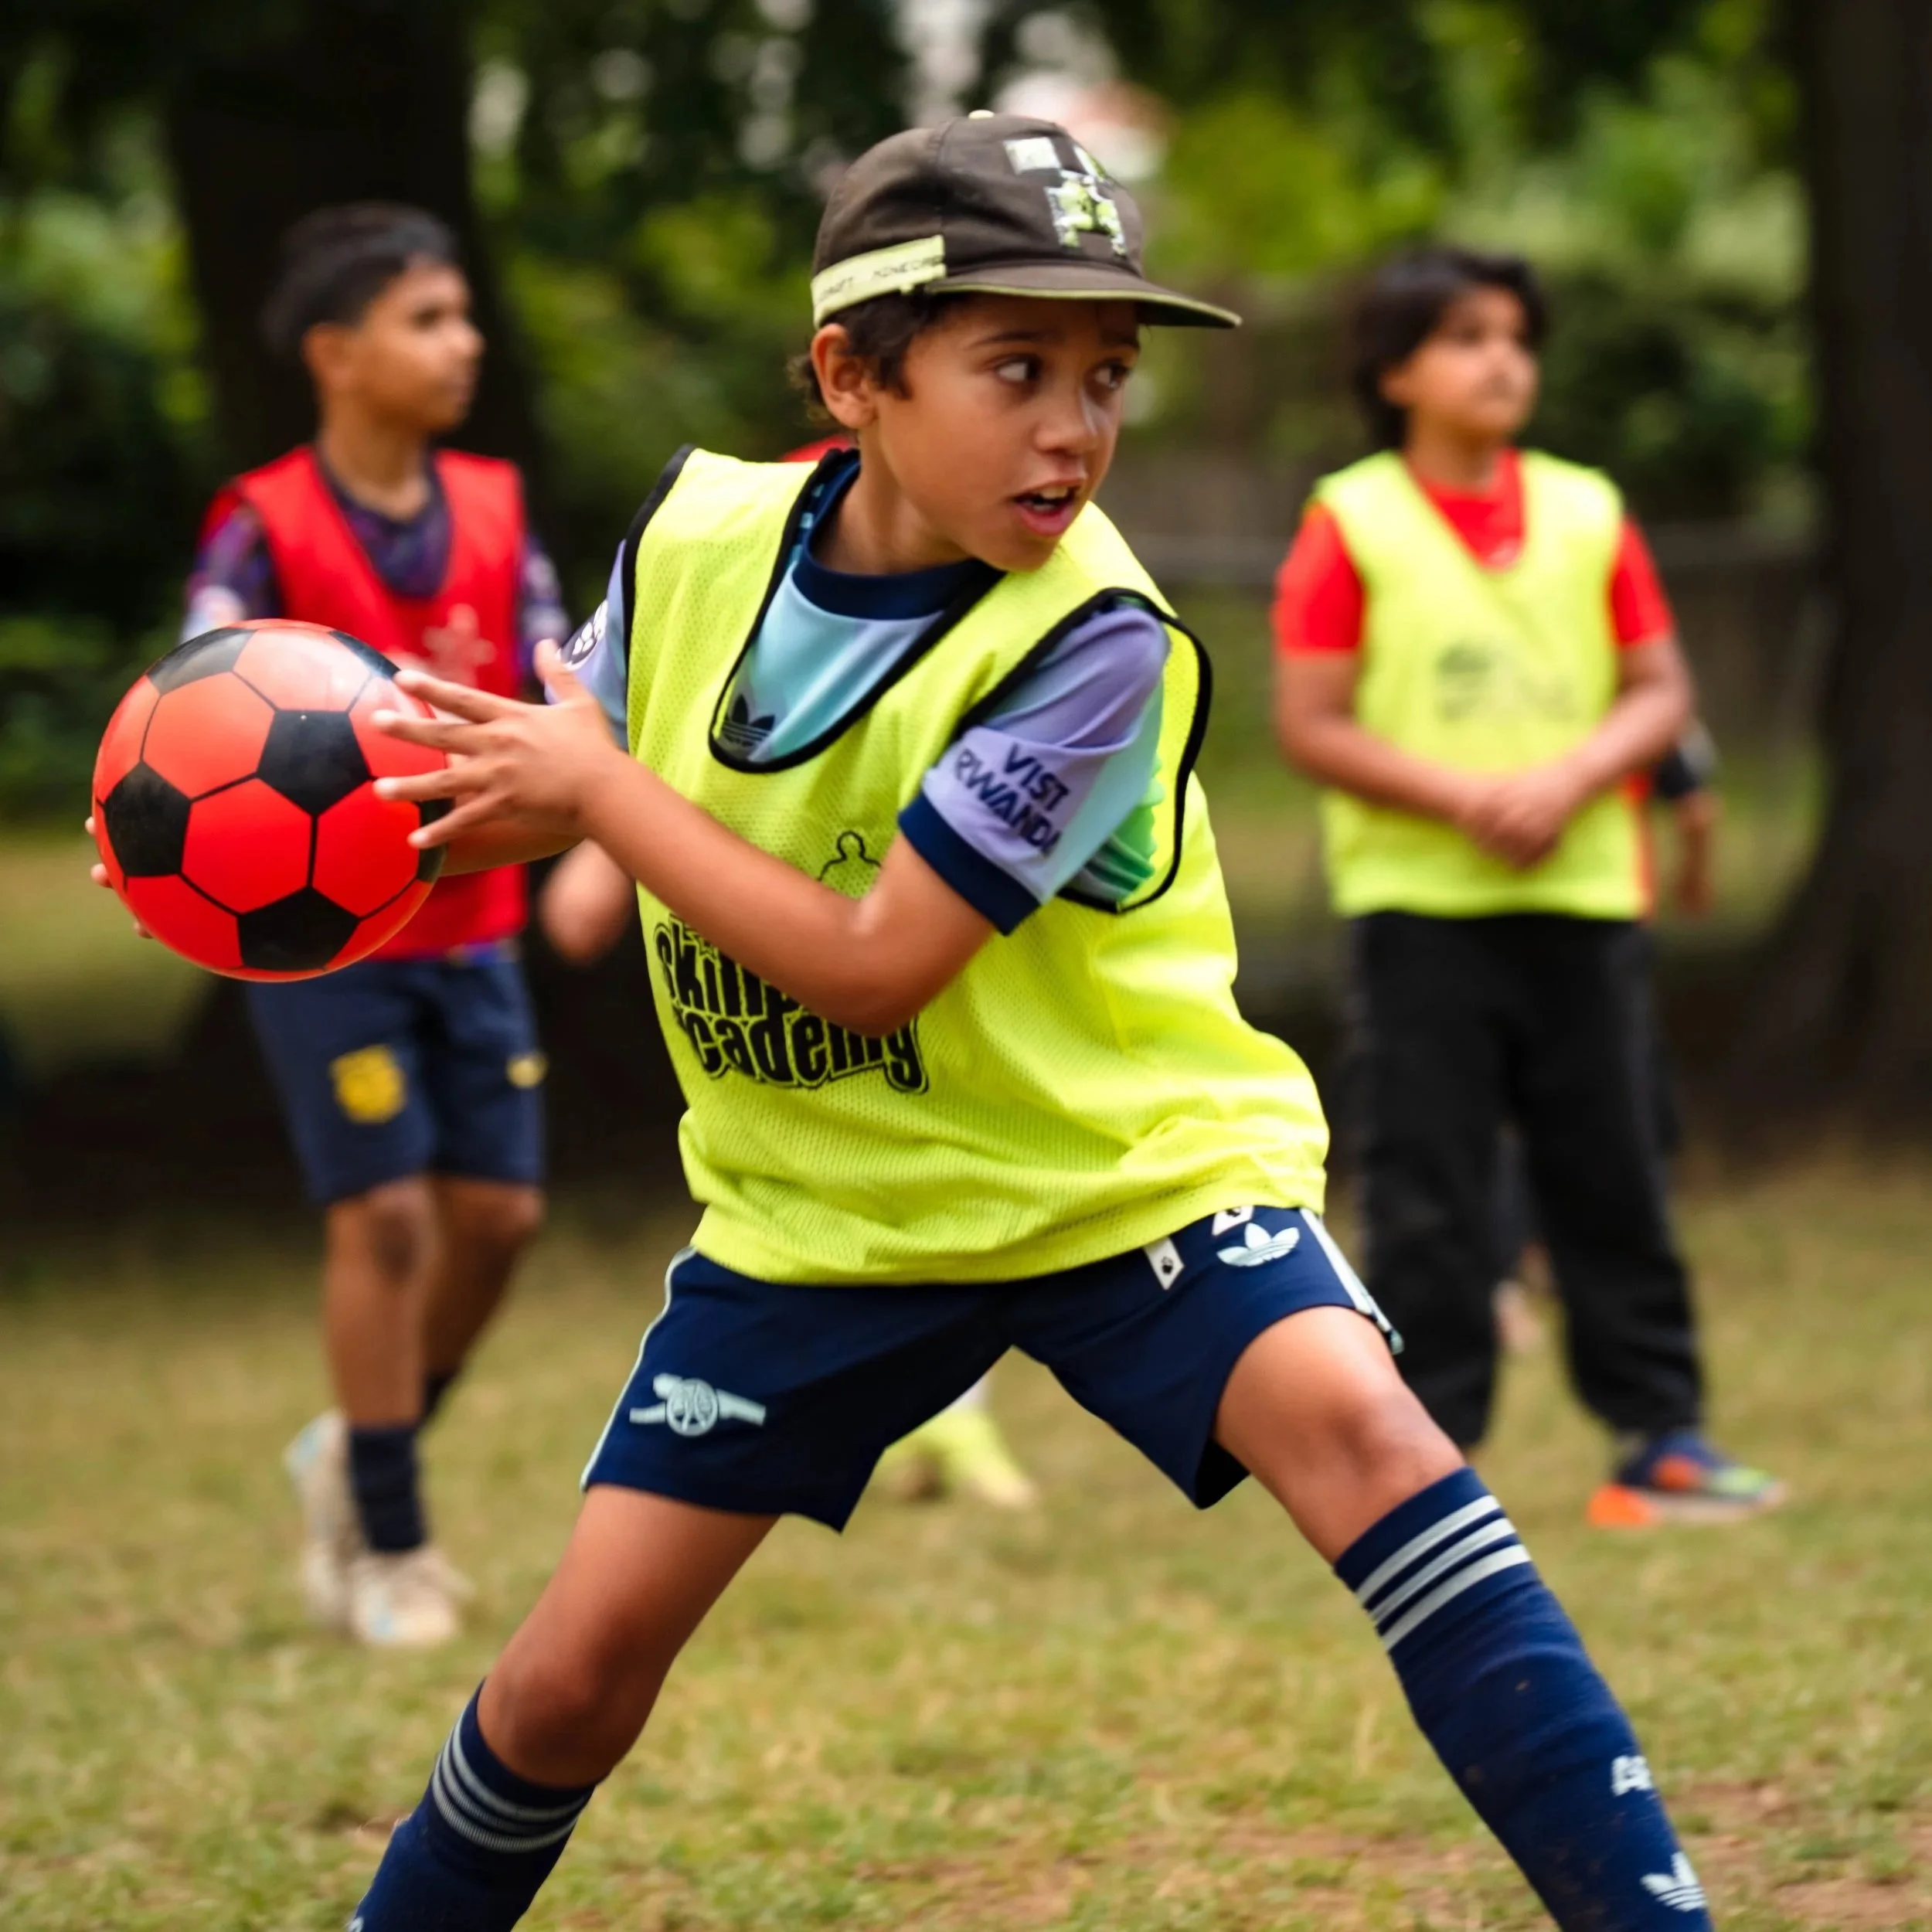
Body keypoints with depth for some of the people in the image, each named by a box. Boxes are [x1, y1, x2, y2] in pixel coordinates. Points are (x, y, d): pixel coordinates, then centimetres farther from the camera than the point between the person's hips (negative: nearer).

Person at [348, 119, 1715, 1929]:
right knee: (573, 1673, 1)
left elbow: (869, 964, -26)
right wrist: (458, 790, -11)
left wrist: (600, 789, -19)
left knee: (1357, 1426, -31)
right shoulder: (696, 537, -9)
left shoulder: (1093, 640, -24)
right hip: (820, 1205, 4)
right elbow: (563, 775, 11)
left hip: (1125, 1167, -4)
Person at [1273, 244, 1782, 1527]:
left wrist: (1570, 777, -12)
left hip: (1583, 893, 3)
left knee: (1616, 1177, 5)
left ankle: (1662, 1432, 11)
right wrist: (1464, 798, -16)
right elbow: (1311, 724, -6)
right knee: (1428, 1192, -2)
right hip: (1419, 903, -3)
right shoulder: (1352, 524, -2)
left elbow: (1661, 693, 7)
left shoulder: (1588, 514, 9)